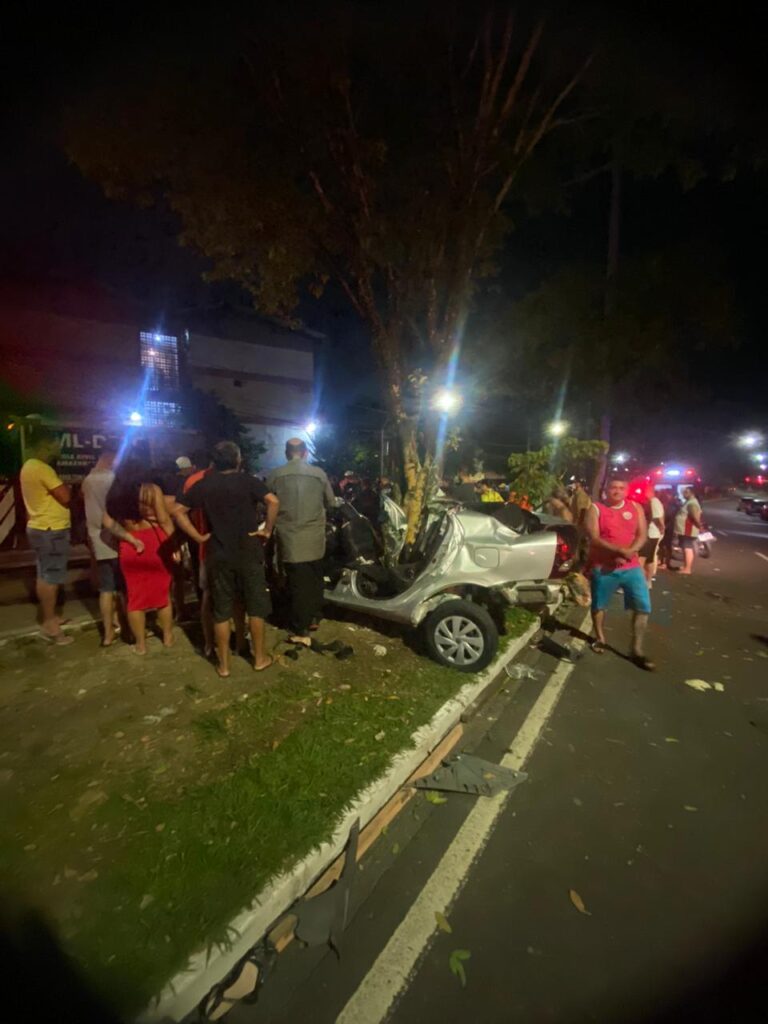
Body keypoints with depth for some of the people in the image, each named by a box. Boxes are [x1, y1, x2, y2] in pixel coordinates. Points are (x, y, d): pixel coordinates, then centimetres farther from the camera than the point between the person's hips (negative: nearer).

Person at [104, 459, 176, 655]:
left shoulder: (115, 494, 5)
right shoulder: (151, 489, -8)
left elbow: (109, 521, -2)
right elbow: (164, 520, -13)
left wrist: (130, 538, -3)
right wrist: (173, 544, -8)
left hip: (130, 548, 3)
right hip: (155, 543, -3)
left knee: (135, 595, 12)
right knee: (163, 593, 12)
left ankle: (140, 643, 21)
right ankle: (168, 637, 24)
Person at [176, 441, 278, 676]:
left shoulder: (202, 484, 2)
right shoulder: (247, 481, -6)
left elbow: (179, 511, -2)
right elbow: (273, 501, -22)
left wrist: (198, 537, 0)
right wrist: (267, 530, -12)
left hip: (218, 554, 2)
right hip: (248, 552, -2)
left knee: (221, 611, 11)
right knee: (255, 606, 11)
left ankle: (224, 664, 21)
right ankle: (260, 658, 21)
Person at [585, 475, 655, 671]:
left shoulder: (635, 507, 5)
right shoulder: (596, 508, -4)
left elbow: (642, 535, -1)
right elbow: (594, 538, -13)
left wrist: (629, 552, -20)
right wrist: (619, 550, -25)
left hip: (631, 566, 2)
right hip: (602, 567, -2)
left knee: (643, 607, -3)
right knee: (598, 605, 11)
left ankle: (637, 651, 9)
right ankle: (600, 638, 35)